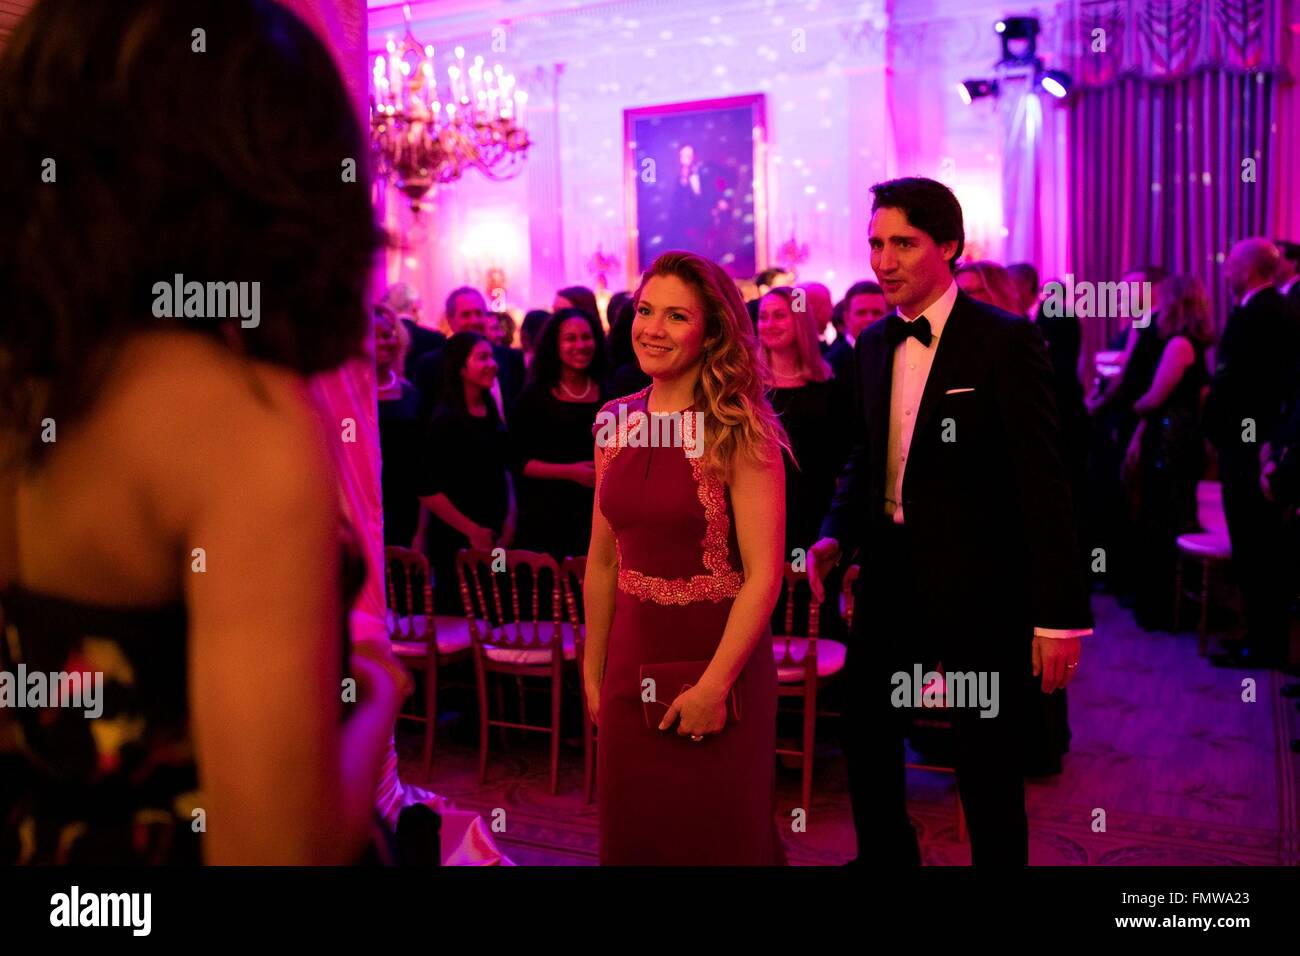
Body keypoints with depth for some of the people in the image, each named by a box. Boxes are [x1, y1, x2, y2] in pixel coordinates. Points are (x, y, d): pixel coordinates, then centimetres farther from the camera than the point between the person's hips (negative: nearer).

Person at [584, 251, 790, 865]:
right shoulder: (615, 422, 3)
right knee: (633, 831, 18)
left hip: (718, 658, -5)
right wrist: (593, 669, 9)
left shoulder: (739, 430, -13)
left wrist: (715, 683, -18)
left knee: (718, 835, 12)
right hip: (632, 662, 5)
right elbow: (603, 560, 9)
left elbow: (764, 574, -16)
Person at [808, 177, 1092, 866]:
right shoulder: (873, 345, 7)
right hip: (891, 573, 6)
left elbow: (1041, 480, -15)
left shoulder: (1005, 340, -12)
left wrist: (1059, 613, -17)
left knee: (987, 760, 9)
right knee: (864, 734, 16)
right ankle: (887, 854, 39)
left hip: (978, 583, -6)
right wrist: (837, 533, -2)